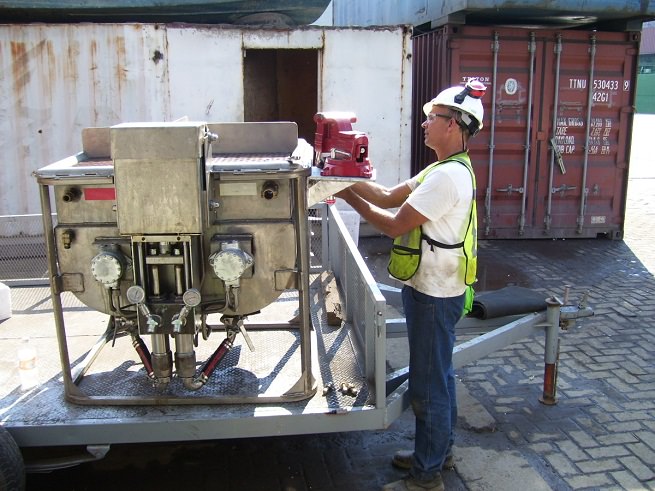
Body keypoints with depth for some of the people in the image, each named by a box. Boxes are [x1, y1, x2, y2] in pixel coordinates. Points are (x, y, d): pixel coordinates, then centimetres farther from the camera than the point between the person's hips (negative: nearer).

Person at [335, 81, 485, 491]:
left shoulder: (448, 176, -23)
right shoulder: (446, 169, 11)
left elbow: (395, 224, -21)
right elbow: (390, 197, 10)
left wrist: (351, 198, -10)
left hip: (435, 296, -11)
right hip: (433, 289, 11)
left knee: (429, 385, 2)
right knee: (439, 375, 21)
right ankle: (439, 451, 39)